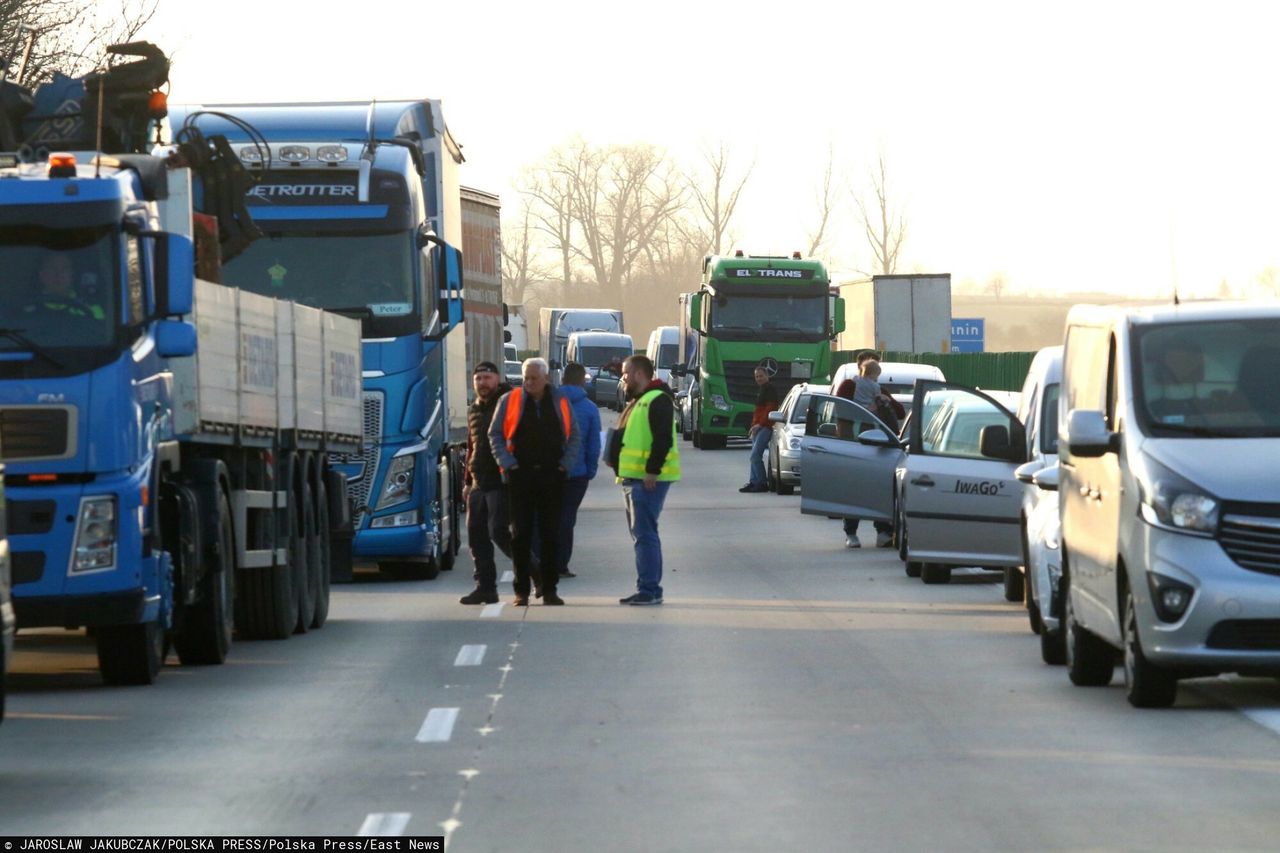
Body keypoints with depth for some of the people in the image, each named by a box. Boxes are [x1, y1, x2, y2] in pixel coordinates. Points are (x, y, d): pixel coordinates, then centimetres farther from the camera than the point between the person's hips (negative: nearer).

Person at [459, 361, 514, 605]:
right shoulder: (474, 411, 18)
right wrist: (467, 481, 21)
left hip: (501, 482, -7)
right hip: (478, 484, 7)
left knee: (498, 531, -16)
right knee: (476, 535, 3)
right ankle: (485, 587, 7)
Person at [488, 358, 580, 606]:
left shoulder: (560, 402, 7)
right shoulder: (509, 401, 2)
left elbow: (575, 436, 12)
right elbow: (495, 434, 4)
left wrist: (566, 464, 0)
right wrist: (507, 463, -6)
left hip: (552, 475, 1)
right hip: (520, 476, -1)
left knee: (551, 534, 4)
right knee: (520, 534, -1)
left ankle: (549, 589, 10)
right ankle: (522, 590, 4)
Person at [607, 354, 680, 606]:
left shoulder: (658, 401, -12)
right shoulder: (638, 402, 22)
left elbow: (663, 439, -20)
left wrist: (652, 471, -24)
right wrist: (615, 459, 17)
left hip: (648, 479, -11)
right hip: (633, 478, 11)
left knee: (644, 533, -12)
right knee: (641, 534, 12)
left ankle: (649, 590, -13)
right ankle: (648, 588, 15)